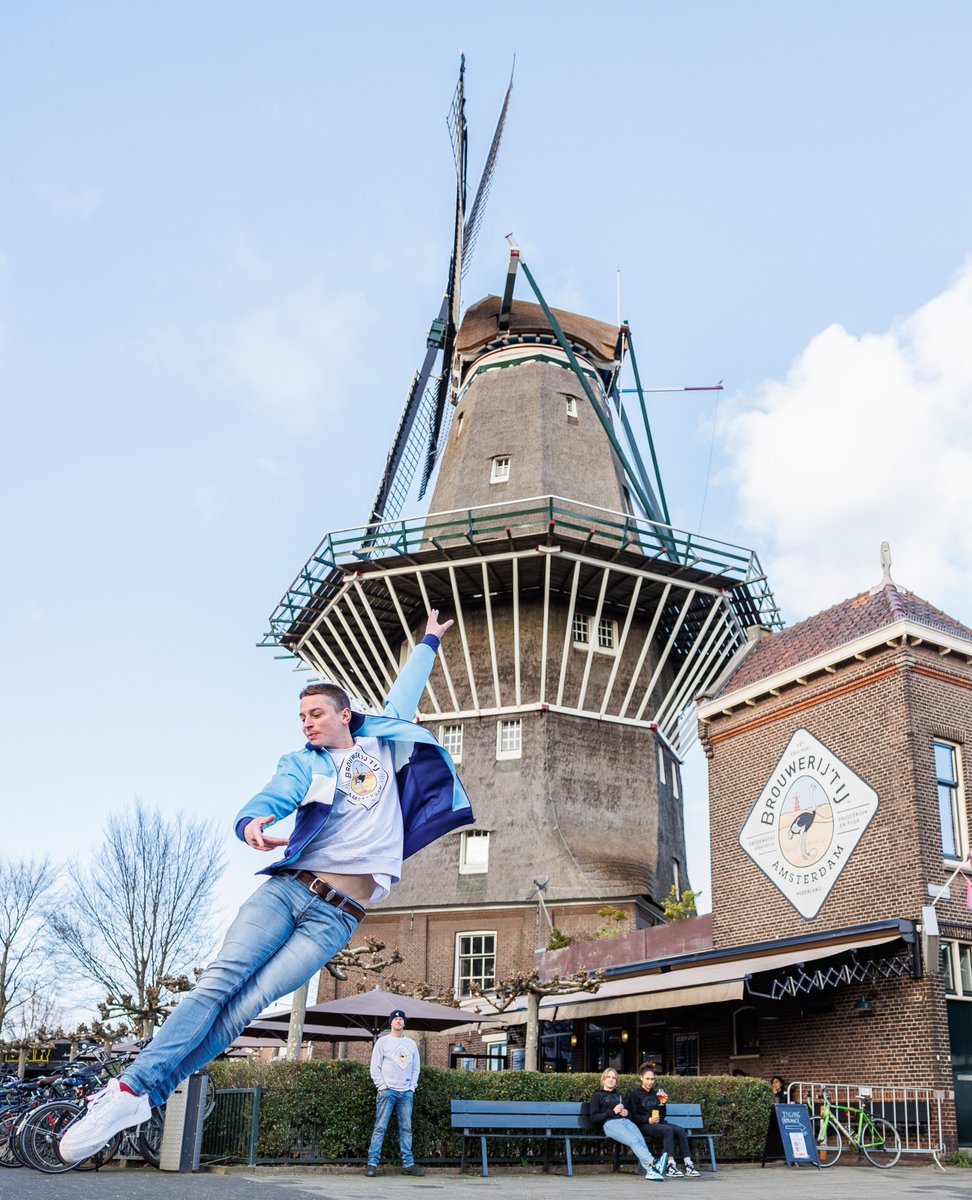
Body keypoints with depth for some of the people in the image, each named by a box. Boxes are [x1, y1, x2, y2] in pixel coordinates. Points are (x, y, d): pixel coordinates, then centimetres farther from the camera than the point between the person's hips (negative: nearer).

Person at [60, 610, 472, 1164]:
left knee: (247, 1005, -15)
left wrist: (430, 641, 40)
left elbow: (404, 696, 29)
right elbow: (272, 796, -7)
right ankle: (132, 1085, -22)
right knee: (221, 980, -19)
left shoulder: (382, 744, 16)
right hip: (286, 888, 1)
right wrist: (253, 822, -31)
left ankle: (142, 1095, -15)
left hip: (336, 915, -1)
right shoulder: (302, 762, 12)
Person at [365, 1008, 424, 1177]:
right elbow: (375, 1067, -1)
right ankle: (372, 1163, -6)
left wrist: (412, 1087, 4)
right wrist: (382, 1086, -8)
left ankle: (408, 1164, 7)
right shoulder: (383, 1041, 3)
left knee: (406, 1129, 4)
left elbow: (416, 1068, 16)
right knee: (380, 1127, -7)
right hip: (387, 1091, -4)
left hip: (406, 1093, 4)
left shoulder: (411, 1044, 15)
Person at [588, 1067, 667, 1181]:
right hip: (610, 1123, -5)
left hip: (626, 1121, 5)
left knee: (641, 1141, -32)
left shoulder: (618, 1095, 36)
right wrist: (613, 1111, -3)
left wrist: (626, 1112, 15)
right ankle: (653, 1163, -57)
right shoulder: (597, 1095, 18)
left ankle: (650, 1171, -52)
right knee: (634, 1141, -36)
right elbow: (593, 1118, 6)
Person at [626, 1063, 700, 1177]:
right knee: (668, 1130, -34)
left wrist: (662, 1103, 4)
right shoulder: (634, 1093, 5)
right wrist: (648, 1120, -17)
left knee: (680, 1130, -23)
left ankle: (688, 1165, -31)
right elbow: (633, 1116, -4)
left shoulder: (655, 1093, 20)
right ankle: (671, 1165, -40)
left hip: (659, 1123, 6)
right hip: (643, 1125, -6)